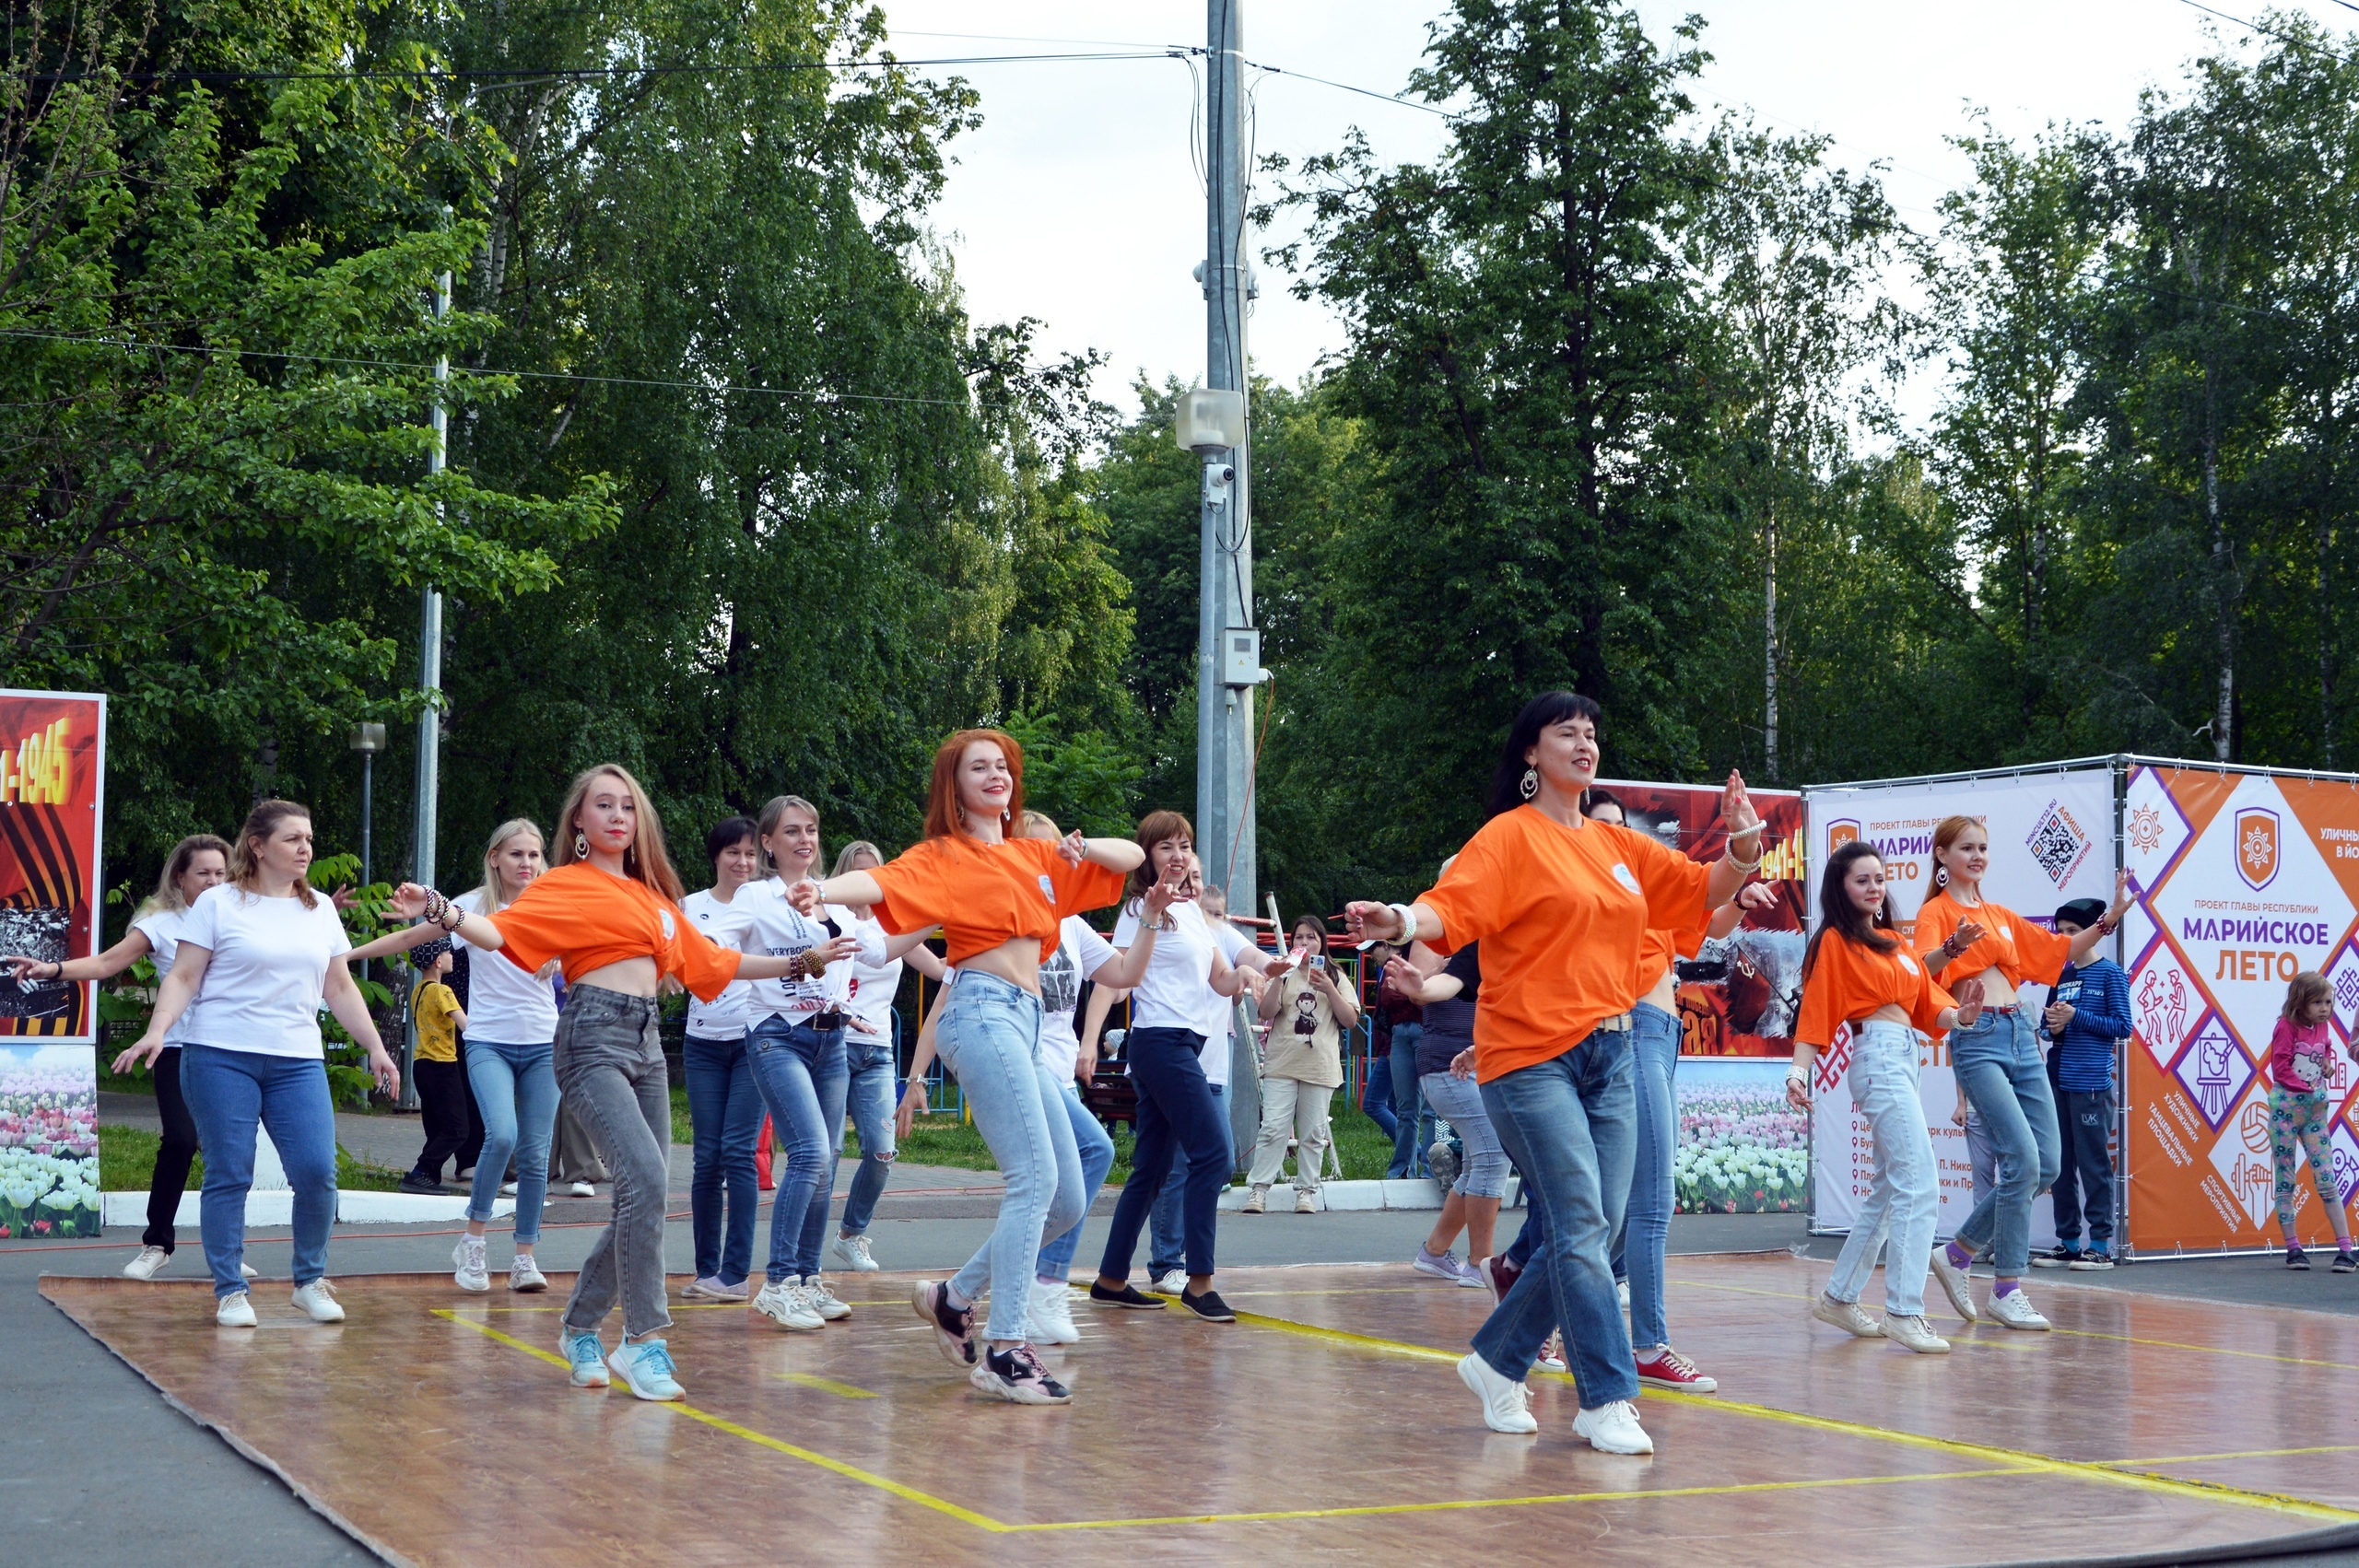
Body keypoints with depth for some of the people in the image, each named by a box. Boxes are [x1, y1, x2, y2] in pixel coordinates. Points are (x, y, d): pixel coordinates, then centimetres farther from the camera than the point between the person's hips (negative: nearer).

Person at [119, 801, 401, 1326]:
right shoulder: (218, 904, 2)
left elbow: (340, 989, 20)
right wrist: (157, 1031, -16)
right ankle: (229, 1291, 8)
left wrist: (375, 1048, 15)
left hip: (298, 1061, 3)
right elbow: (182, 978, -1)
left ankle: (311, 1281, 10)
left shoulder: (320, 910, 16)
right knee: (228, 1177, -3)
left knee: (317, 1170, -8)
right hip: (221, 1056, -3)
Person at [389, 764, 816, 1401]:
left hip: (646, 1043, 7)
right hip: (593, 1037, -7)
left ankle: (579, 1326, 23)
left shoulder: (654, 895, 22)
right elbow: (500, 930, -13)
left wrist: (797, 962, 31)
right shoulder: (567, 885, 2)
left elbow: (712, 962, 29)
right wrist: (441, 913, -32)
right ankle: (643, 1340, -15)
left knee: (643, 1199, 5)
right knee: (646, 1177, -22)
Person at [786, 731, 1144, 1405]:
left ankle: (955, 1298, 20)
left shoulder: (1035, 857, 22)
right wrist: (824, 890, -38)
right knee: (1036, 1179, -19)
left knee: (1067, 1201, 6)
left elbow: (1135, 859, 25)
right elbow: (883, 880, -16)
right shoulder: (944, 855, 3)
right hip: (983, 1012, -8)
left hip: (1026, 1023, 8)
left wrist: (1084, 847, 4)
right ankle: (1005, 1351, -19)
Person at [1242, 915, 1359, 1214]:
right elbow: (1266, 1012, -3)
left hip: (1320, 1067, 1)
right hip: (1282, 1065, -1)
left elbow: (1350, 1020, 4)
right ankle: (1258, 1189, -5)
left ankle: (1307, 1190, 10)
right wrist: (1279, 977, -14)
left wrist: (1329, 989, -8)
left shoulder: (1335, 977, 12)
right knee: (1273, 1129, -8)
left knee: (1313, 1133, 2)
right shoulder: (1284, 974, 11)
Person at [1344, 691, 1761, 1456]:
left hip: (1609, 1055, 7)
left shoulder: (1617, 844, 16)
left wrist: (1743, 843, 3)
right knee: (1582, 1228, -11)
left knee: (1594, 1234, 7)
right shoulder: (1511, 836, -3)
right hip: (1532, 1057, -7)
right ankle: (1607, 1400, -5)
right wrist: (1400, 921, -36)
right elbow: (1453, 907, -16)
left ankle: (1497, 1362, 23)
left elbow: (1700, 889, 22)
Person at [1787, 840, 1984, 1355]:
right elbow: (1815, 1010, -8)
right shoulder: (1836, 941, -1)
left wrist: (1958, 1015, -10)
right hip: (1878, 1057, -9)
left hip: (1903, 1061, 9)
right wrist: (1799, 1070, -19)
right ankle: (1904, 1312, -16)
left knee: (1888, 1191, 15)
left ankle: (1839, 1298, 24)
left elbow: (1927, 1004, 11)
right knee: (1920, 1187, -16)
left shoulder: (1895, 942, 21)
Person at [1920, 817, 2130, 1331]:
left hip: (2021, 1035, 7)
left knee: (2047, 1166, 2)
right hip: (1977, 1038, -7)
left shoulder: (2001, 916, 21)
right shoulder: (1936, 912, 0)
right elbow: (1921, 970, -18)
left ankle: (1959, 1252, 17)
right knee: (2023, 1159, -17)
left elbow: (2059, 951, 23)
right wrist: (1954, 947, -39)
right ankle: (2007, 1289, -7)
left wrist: (2110, 918, 11)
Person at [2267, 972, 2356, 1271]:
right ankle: (2293, 1249, 6)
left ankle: (2345, 1249, -5)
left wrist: (2327, 1064, 7)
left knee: (2327, 1179, -1)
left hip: (2315, 1109, 4)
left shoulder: (2322, 1028, 9)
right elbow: (2280, 1068, -11)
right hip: (2286, 1106, -4)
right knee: (2286, 1180, 2)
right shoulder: (2287, 1027, -7)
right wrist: (2309, 1089, -16)